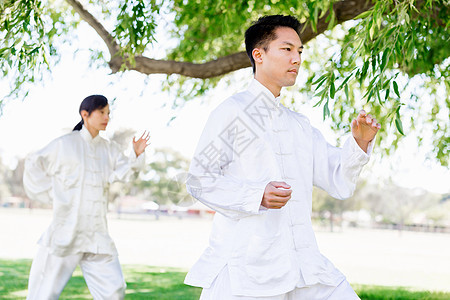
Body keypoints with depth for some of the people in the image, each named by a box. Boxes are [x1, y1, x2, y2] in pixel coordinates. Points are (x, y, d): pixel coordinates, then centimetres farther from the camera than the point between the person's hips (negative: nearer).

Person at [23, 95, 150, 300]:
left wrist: (136, 155, -19)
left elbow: (120, 171, -2)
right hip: (66, 231, -5)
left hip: (96, 234, 5)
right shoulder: (65, 144, -1)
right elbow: (34, 166, 5)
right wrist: (52, 194, -1)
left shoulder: (108, 149, 13)